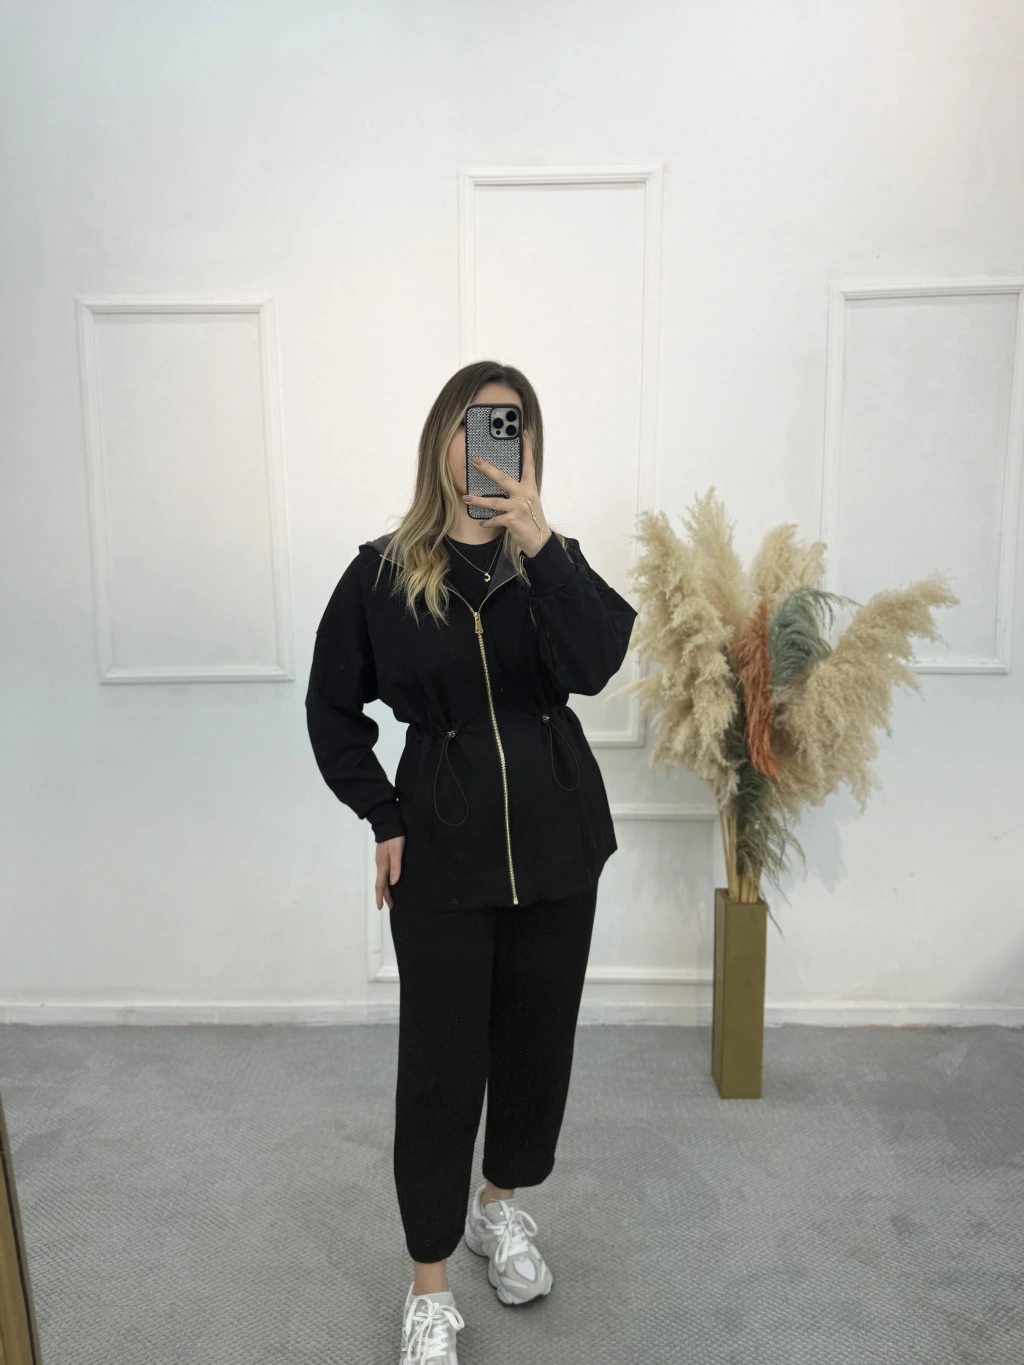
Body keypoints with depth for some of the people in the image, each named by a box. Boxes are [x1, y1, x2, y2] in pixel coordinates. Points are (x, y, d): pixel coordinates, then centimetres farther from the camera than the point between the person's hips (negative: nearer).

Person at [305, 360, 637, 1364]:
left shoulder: (552, 563, 0)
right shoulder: (382, 574, -4)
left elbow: (595, 665, -19)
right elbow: (332, 707, 5)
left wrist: (539, 545, -27)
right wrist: (382, 819, -2)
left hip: (556, 843, 3)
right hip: (441, 851, -2)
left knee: (537, 1037, 17)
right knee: (440, 1063, 5)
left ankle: (501, 1204, 45)